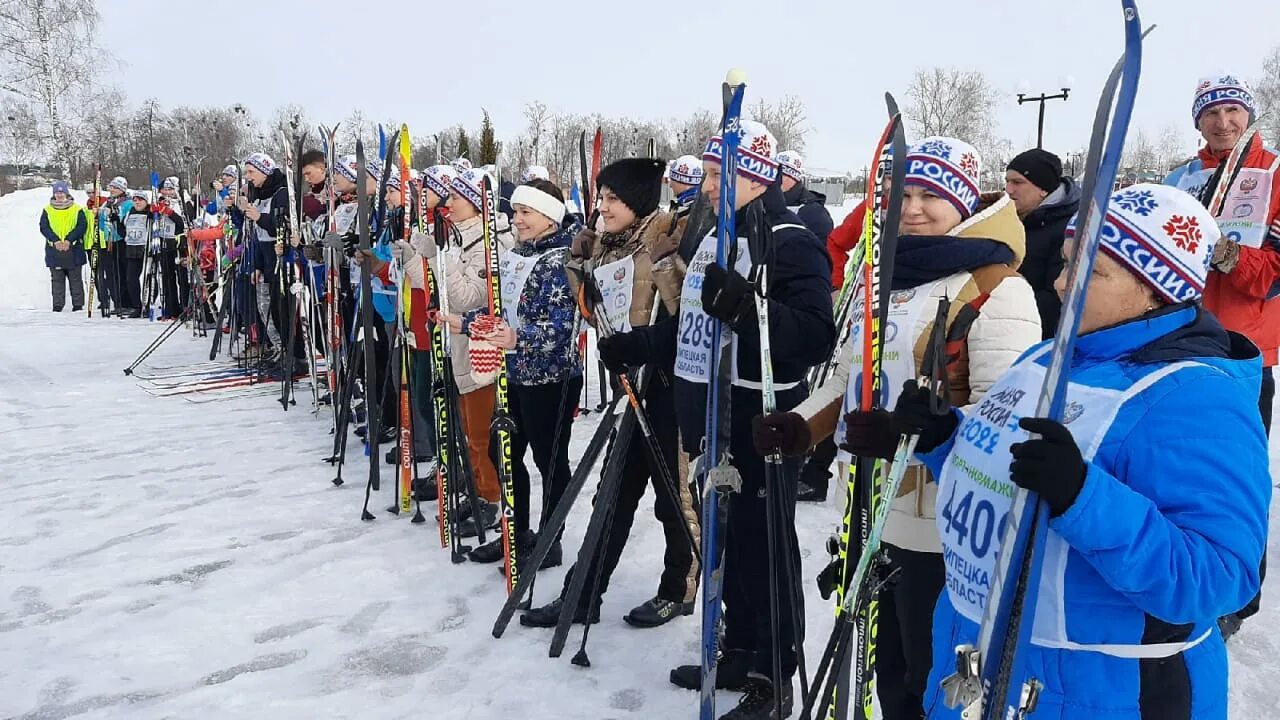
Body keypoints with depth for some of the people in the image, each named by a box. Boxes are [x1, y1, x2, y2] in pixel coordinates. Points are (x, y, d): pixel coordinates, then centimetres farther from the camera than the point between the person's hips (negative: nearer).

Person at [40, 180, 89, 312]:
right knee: (57, 279, 5)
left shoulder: (77, 209, 3)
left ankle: (78, 304, 9)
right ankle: (58, 305, 10)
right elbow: (43, 227, 2)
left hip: (73, 249, -2)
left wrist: (69, 240, -15)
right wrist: (55, 240, -14)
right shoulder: (48, 210, 8)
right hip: (54, 250, 2)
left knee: (75, 278, 4)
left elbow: (82, 226, -4)